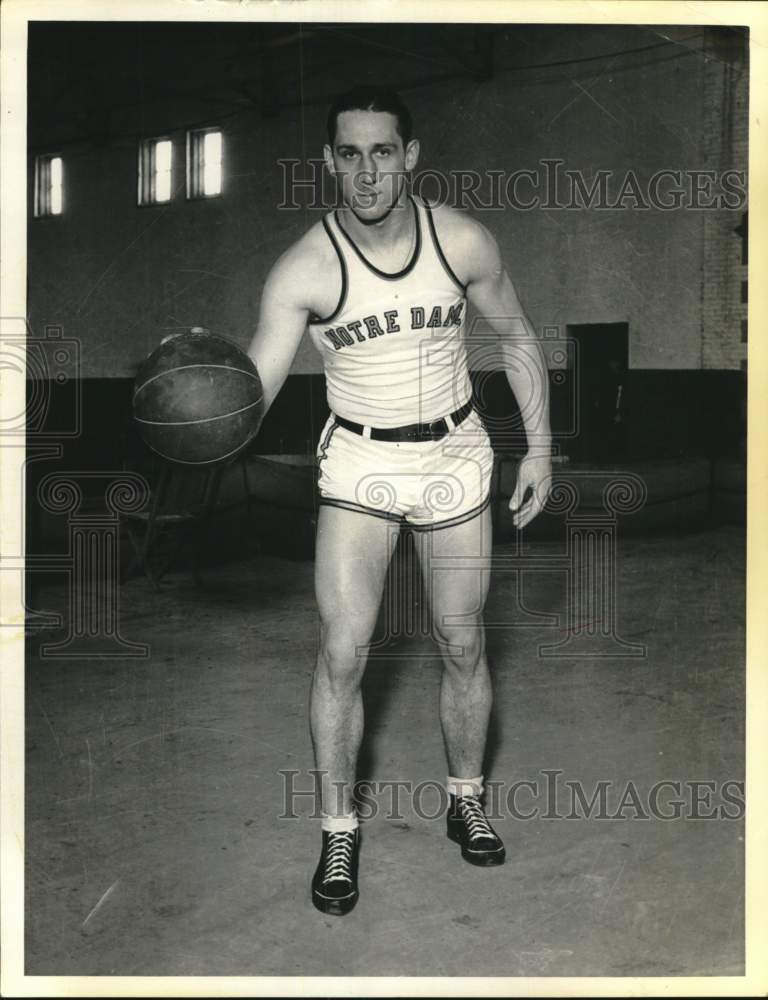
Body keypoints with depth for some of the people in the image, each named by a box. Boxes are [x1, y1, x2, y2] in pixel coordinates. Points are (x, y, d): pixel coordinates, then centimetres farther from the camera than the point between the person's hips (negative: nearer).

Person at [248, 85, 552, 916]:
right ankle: (338, 832, 14)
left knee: (462, 645, 9)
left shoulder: (463, 242, -10)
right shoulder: (304, 269, -16)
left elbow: (516, 336, 5)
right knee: (341, 653, -5)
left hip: (454, 456, 2)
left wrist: (540, 445, 1)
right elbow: (253, 388, -23)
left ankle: (466, 799, 32)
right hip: (358, 463, -1)